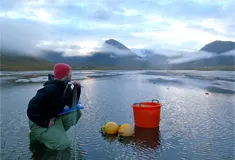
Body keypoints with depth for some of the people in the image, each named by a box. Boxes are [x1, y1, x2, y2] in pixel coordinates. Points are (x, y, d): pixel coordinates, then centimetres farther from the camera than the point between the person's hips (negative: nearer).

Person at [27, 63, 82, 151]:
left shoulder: (64, 87, -3)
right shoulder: (51, 89, -29)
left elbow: (71, 104, 3)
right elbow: (32, 108, -30)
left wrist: (76, 89, -10)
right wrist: (45, 122, -24)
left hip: (53, 117, 8)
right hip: (39, 122, -8)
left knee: (77, 113, -4)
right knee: (63, 143, -16)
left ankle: (53, 133, 6)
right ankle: (36, 135, 4)